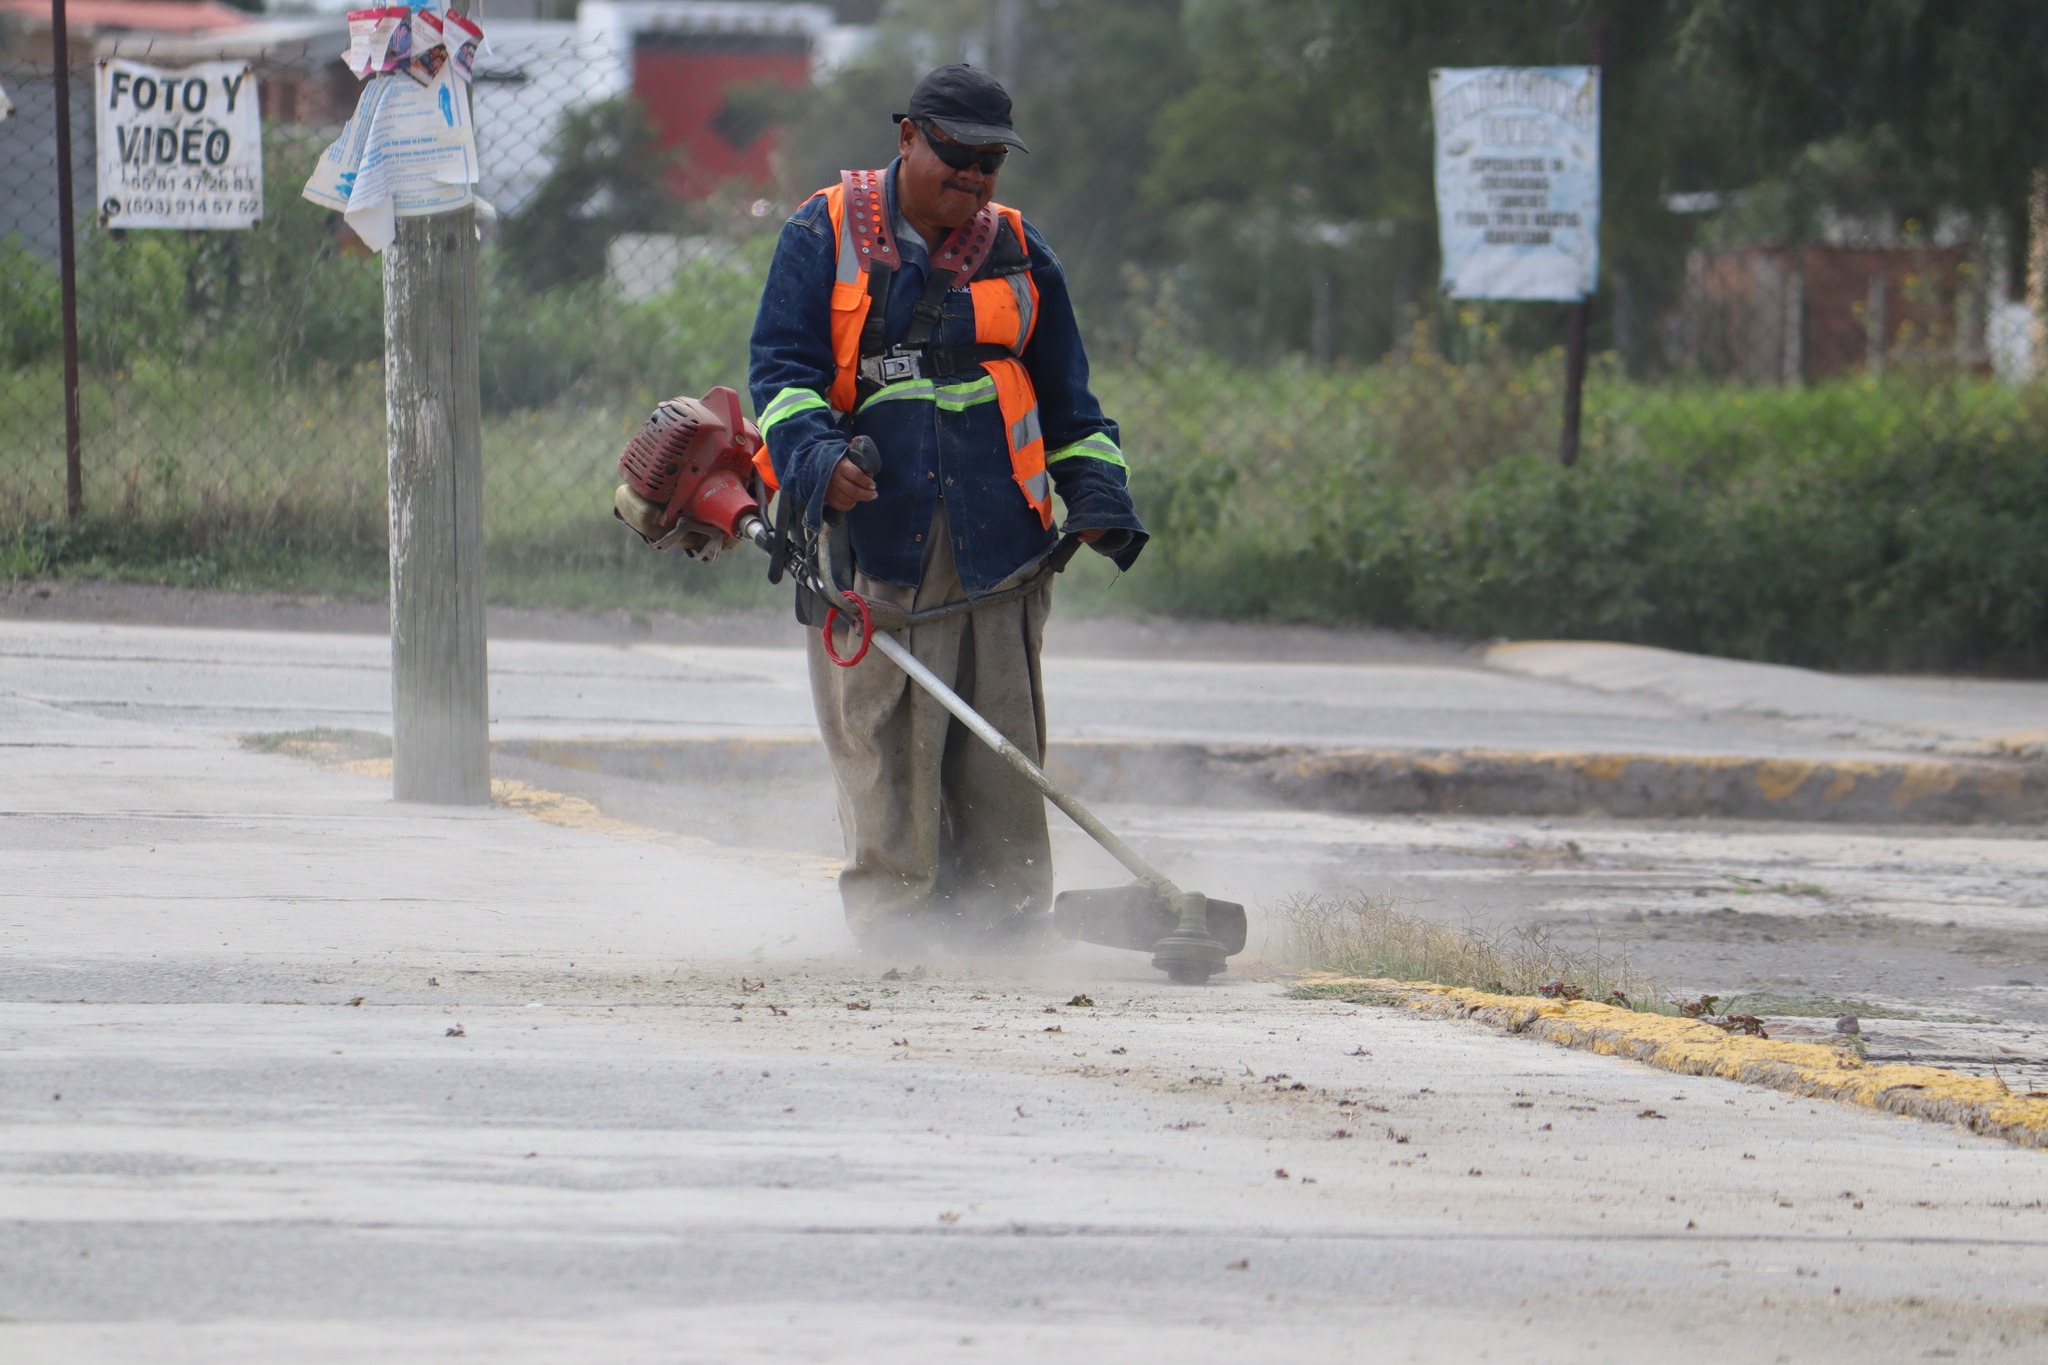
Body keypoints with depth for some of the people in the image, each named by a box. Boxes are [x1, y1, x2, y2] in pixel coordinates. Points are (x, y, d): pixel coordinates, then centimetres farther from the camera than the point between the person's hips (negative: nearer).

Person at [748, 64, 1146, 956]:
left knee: (1001, 740, 0)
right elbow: (782, 368, 1)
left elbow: (1065, 396, 22)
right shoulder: (825, 238, 6)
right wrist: (815, 457, -18)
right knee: (883, 739, -6)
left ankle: (1004, 914, 5)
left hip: (999, 538, 3)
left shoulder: (1017, 252, 16)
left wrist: (1096, 496, 9)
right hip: (870, 523, -3)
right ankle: (892, 910, -2)